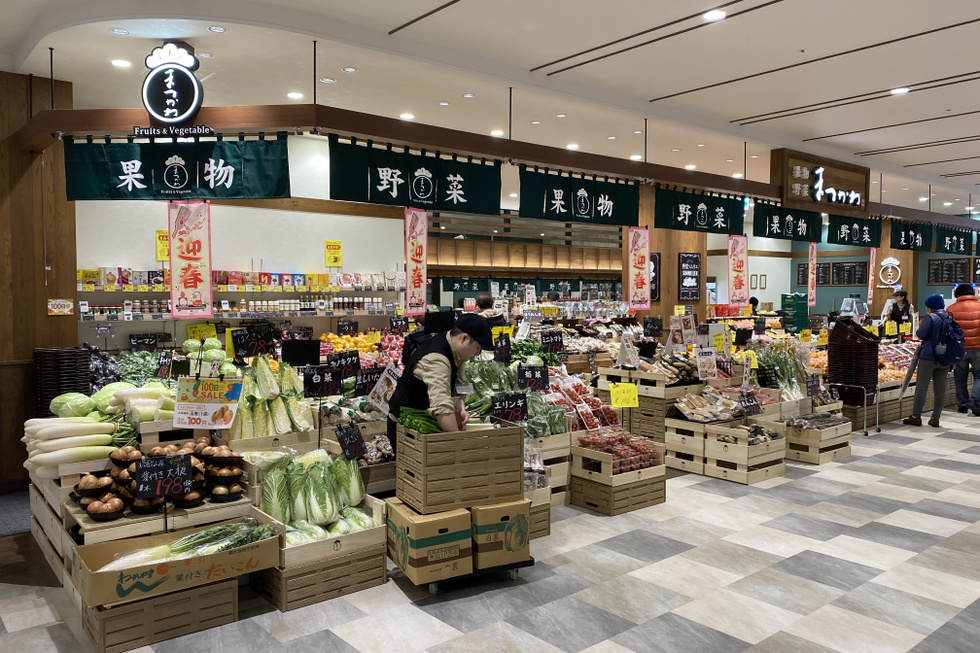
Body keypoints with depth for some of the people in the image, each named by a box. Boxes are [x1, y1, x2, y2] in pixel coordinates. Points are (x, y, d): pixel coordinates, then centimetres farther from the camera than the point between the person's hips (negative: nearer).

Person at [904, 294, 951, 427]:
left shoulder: (931, 317, -12)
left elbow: (921, 335, -14)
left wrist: (920, 326, 4)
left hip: (929, 357, -6)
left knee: (921, 387, 0)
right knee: (940, 389, 9)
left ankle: (916, 417, 3)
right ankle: (935, 418, 12)